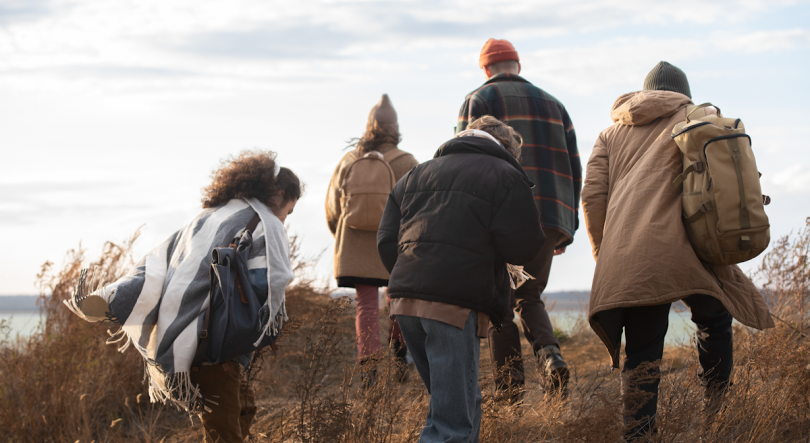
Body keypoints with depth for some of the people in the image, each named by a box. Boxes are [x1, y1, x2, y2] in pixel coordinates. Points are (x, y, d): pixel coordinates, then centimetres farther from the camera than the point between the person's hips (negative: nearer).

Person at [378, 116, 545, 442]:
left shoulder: (415, 175, 22)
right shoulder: (504, 175, 4)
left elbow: (386, 242, 16)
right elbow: (522, 247, -4)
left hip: (405, 301, 7)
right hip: (456, 305, -7)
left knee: (464, 404, 20)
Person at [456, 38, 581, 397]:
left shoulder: (477, 101, 6)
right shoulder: (553, 105, 20)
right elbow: (573, 169, 15)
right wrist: (568, 227, 17)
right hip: (550, 219, 4)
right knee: (529, 298, 17)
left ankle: (511, 391, -4)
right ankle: (550, 355, -12)